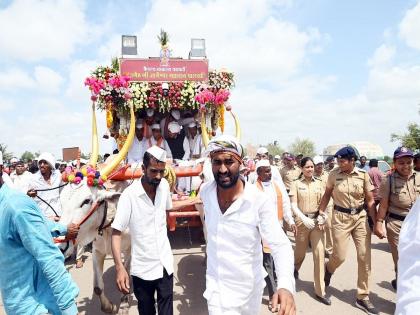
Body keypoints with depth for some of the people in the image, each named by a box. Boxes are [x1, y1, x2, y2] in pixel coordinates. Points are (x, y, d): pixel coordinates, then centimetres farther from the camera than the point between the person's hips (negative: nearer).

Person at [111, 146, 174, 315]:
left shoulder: (164, 185, -5)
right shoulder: (129, 195, -19)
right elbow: (116, 233, -19)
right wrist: (119, 267, -26)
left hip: (165, 265, 3)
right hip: (142, 269, -3)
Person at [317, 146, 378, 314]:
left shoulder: (363, 175, -6)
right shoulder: (333, 174, -6)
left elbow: (370, 201, -1)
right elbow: (327, 194, 5)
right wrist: (321, 214, 2)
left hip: (361, 217, 1)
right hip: (341, 217, -1)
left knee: (365, 257, 3)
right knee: (339, 256, -1)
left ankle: (362, 297, 18)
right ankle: (328, 269, 37)